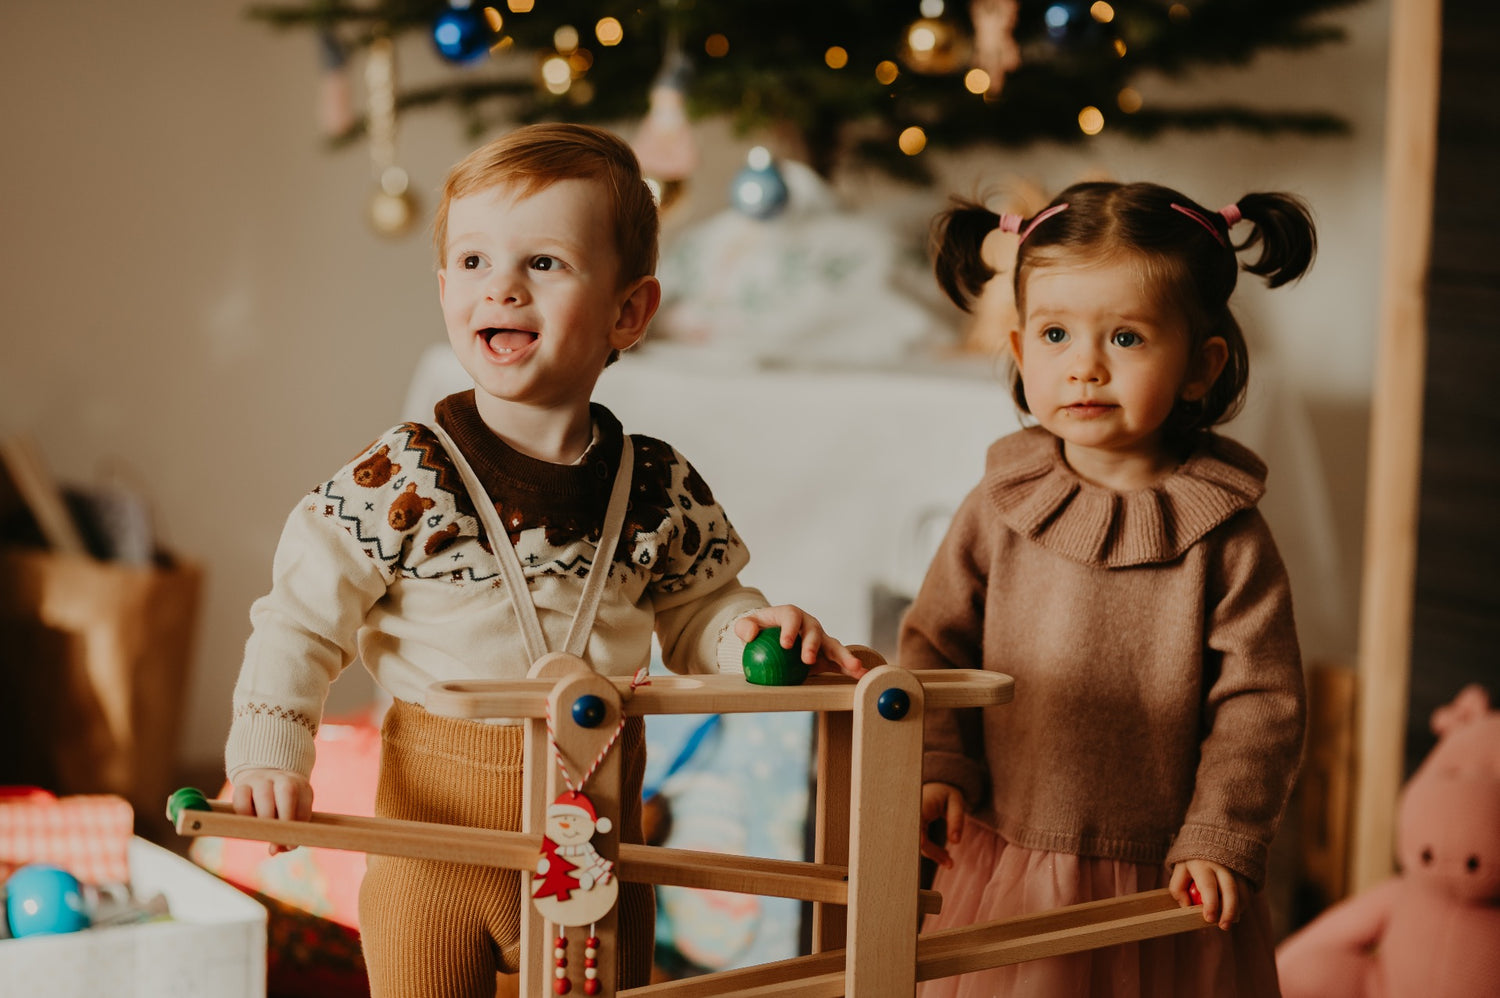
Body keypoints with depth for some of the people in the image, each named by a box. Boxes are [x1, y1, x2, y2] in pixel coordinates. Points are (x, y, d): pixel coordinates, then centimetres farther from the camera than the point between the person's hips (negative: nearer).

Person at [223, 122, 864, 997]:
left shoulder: (660, 490, -3)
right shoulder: (400, 482, -11)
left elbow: (694, 616, 10)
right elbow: (303, 621, -8)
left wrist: (748, 628, -11)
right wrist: (271, 755, -19)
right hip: (437, 830, -2)